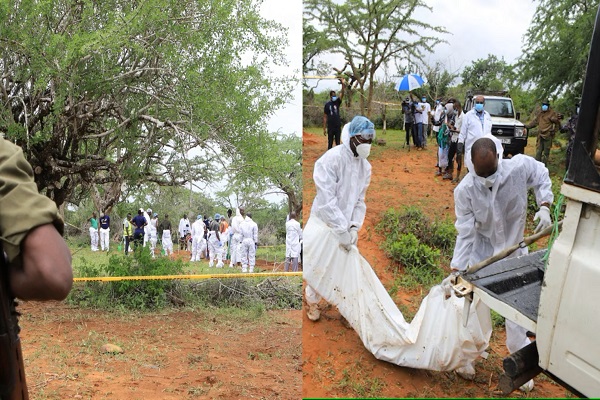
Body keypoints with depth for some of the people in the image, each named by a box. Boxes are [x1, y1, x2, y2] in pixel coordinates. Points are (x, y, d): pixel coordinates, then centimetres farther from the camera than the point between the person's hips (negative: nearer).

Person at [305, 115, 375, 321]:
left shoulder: (365, 166, 0)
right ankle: (312, 300, 30)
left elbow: (360, 200, 4)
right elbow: (327, 200, -27)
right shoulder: (331, 159, -22)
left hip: (346, 225, 5)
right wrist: (342, 230, -28)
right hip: (324, 222, -5)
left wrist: (354, 226, -11)